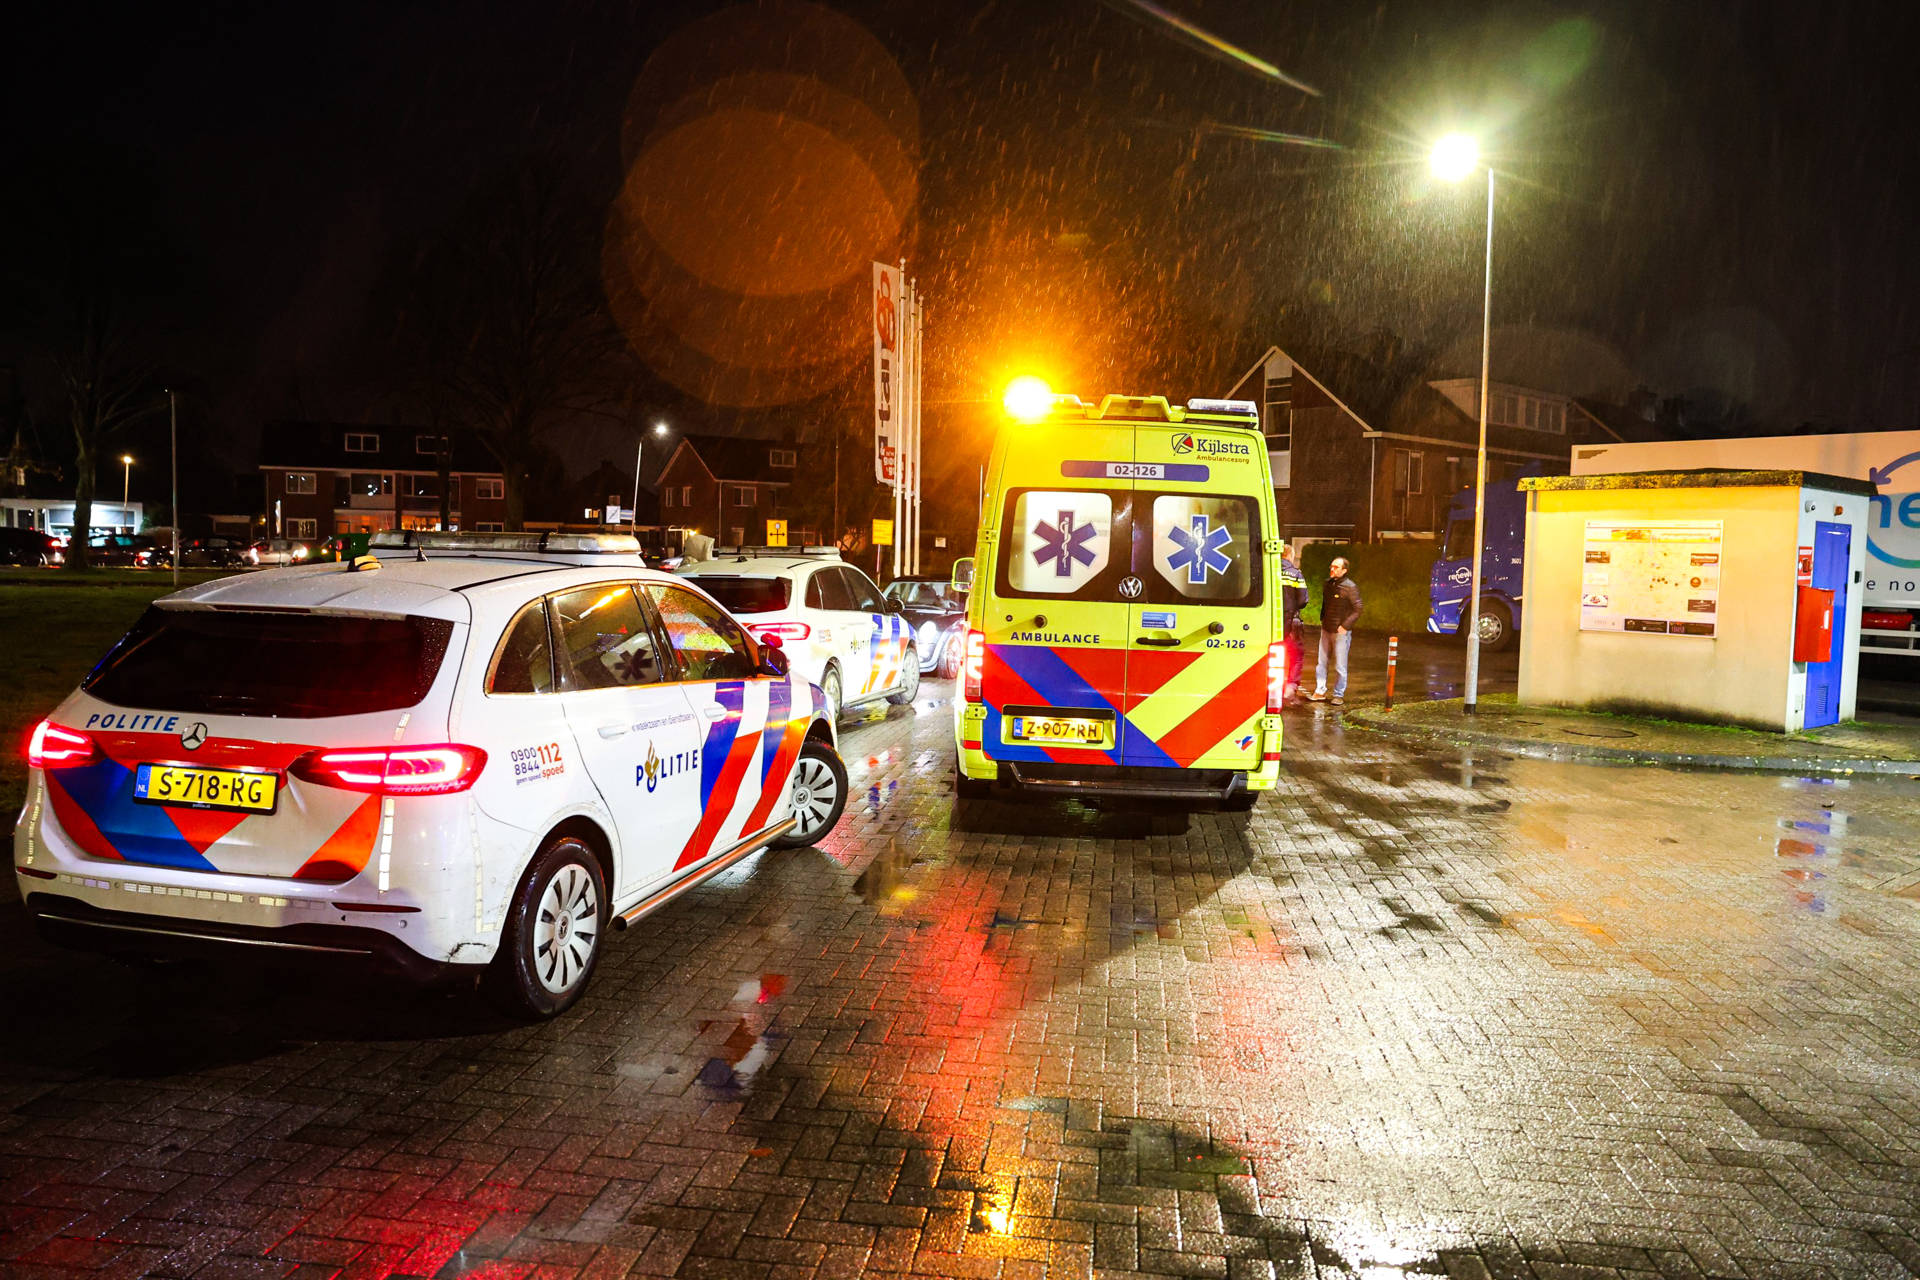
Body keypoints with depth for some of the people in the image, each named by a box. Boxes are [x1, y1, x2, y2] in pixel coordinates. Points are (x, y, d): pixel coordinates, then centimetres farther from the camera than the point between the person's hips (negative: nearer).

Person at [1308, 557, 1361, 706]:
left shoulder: (1350, 587, -11)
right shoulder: (1328, 584, 8)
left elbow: (1357, 610, -11)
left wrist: (1345, 626, -16)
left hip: (1341, 632, -6)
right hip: (1326, 630, 6)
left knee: (1340, 666, 1)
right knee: (1321, 662, 9)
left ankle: (1339, 695, 10)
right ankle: (1320, 692, 17)